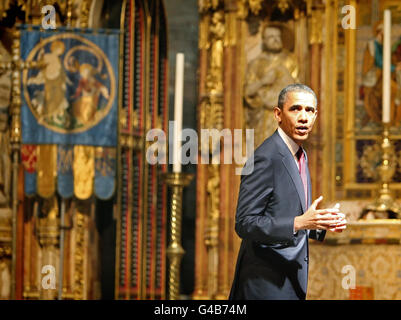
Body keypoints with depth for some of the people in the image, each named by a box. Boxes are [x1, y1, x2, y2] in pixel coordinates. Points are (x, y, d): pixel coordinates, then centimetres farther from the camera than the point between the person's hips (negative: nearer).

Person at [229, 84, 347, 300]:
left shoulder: (300, 156, 14)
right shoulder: (265, 158, -15)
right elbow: (245, 224, -19)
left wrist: (320, 223, 3)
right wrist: (299, 223, -28)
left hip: (292, 280, 9)